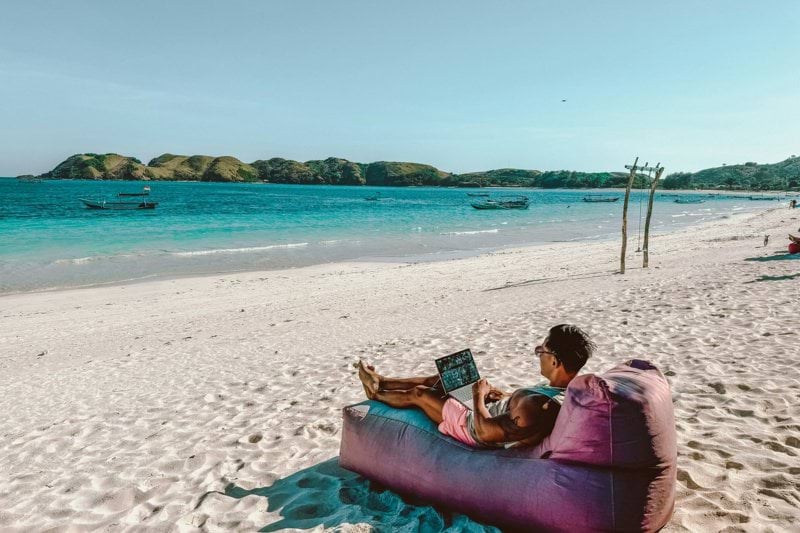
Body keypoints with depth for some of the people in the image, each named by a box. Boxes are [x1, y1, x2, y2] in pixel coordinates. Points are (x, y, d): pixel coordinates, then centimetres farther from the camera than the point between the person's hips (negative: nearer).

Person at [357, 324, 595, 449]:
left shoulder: (540, 406, -43)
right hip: (493, 416, 8)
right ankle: (381, 382, 42)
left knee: (417, 394, 10)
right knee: (440, 379, 20)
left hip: (473, 427, -8)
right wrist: (504, 395, 1)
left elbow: (485, 431, -36)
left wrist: (479, 397, -21)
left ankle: (377, 394, 42)